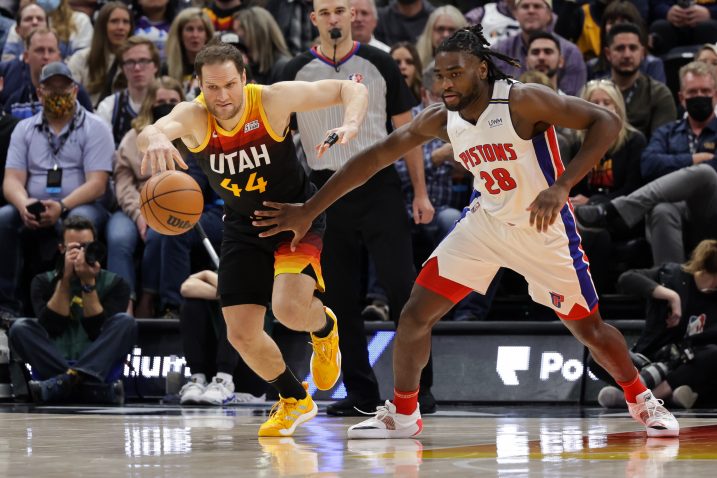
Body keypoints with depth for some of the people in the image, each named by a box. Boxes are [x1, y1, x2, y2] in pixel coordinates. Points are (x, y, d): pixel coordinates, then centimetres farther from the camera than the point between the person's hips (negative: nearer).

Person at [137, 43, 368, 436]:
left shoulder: (273, 100, -24)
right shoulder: (193, 116, -20)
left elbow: (351, 89, -18)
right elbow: (148, 133, -43)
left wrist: (350, 125, -39)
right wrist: (155, 139, -68)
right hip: (243, 225, 3)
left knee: (289, 309, -27)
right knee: (241, 334, -1)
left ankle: (325, 327, 13)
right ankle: (295, 401, 28)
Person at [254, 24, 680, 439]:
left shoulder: (522, 102, -26)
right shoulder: (441, 120, -9)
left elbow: (606, 122, -27)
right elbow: (375, 158, -4)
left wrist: (561, 187, -37)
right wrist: (310, 210, -5)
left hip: (544, 229, -5)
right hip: (488, 222, 5)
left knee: (590, 329, 2)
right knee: (416, 314, -3)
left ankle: (643, 401, 29)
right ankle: (402, 415, 15)